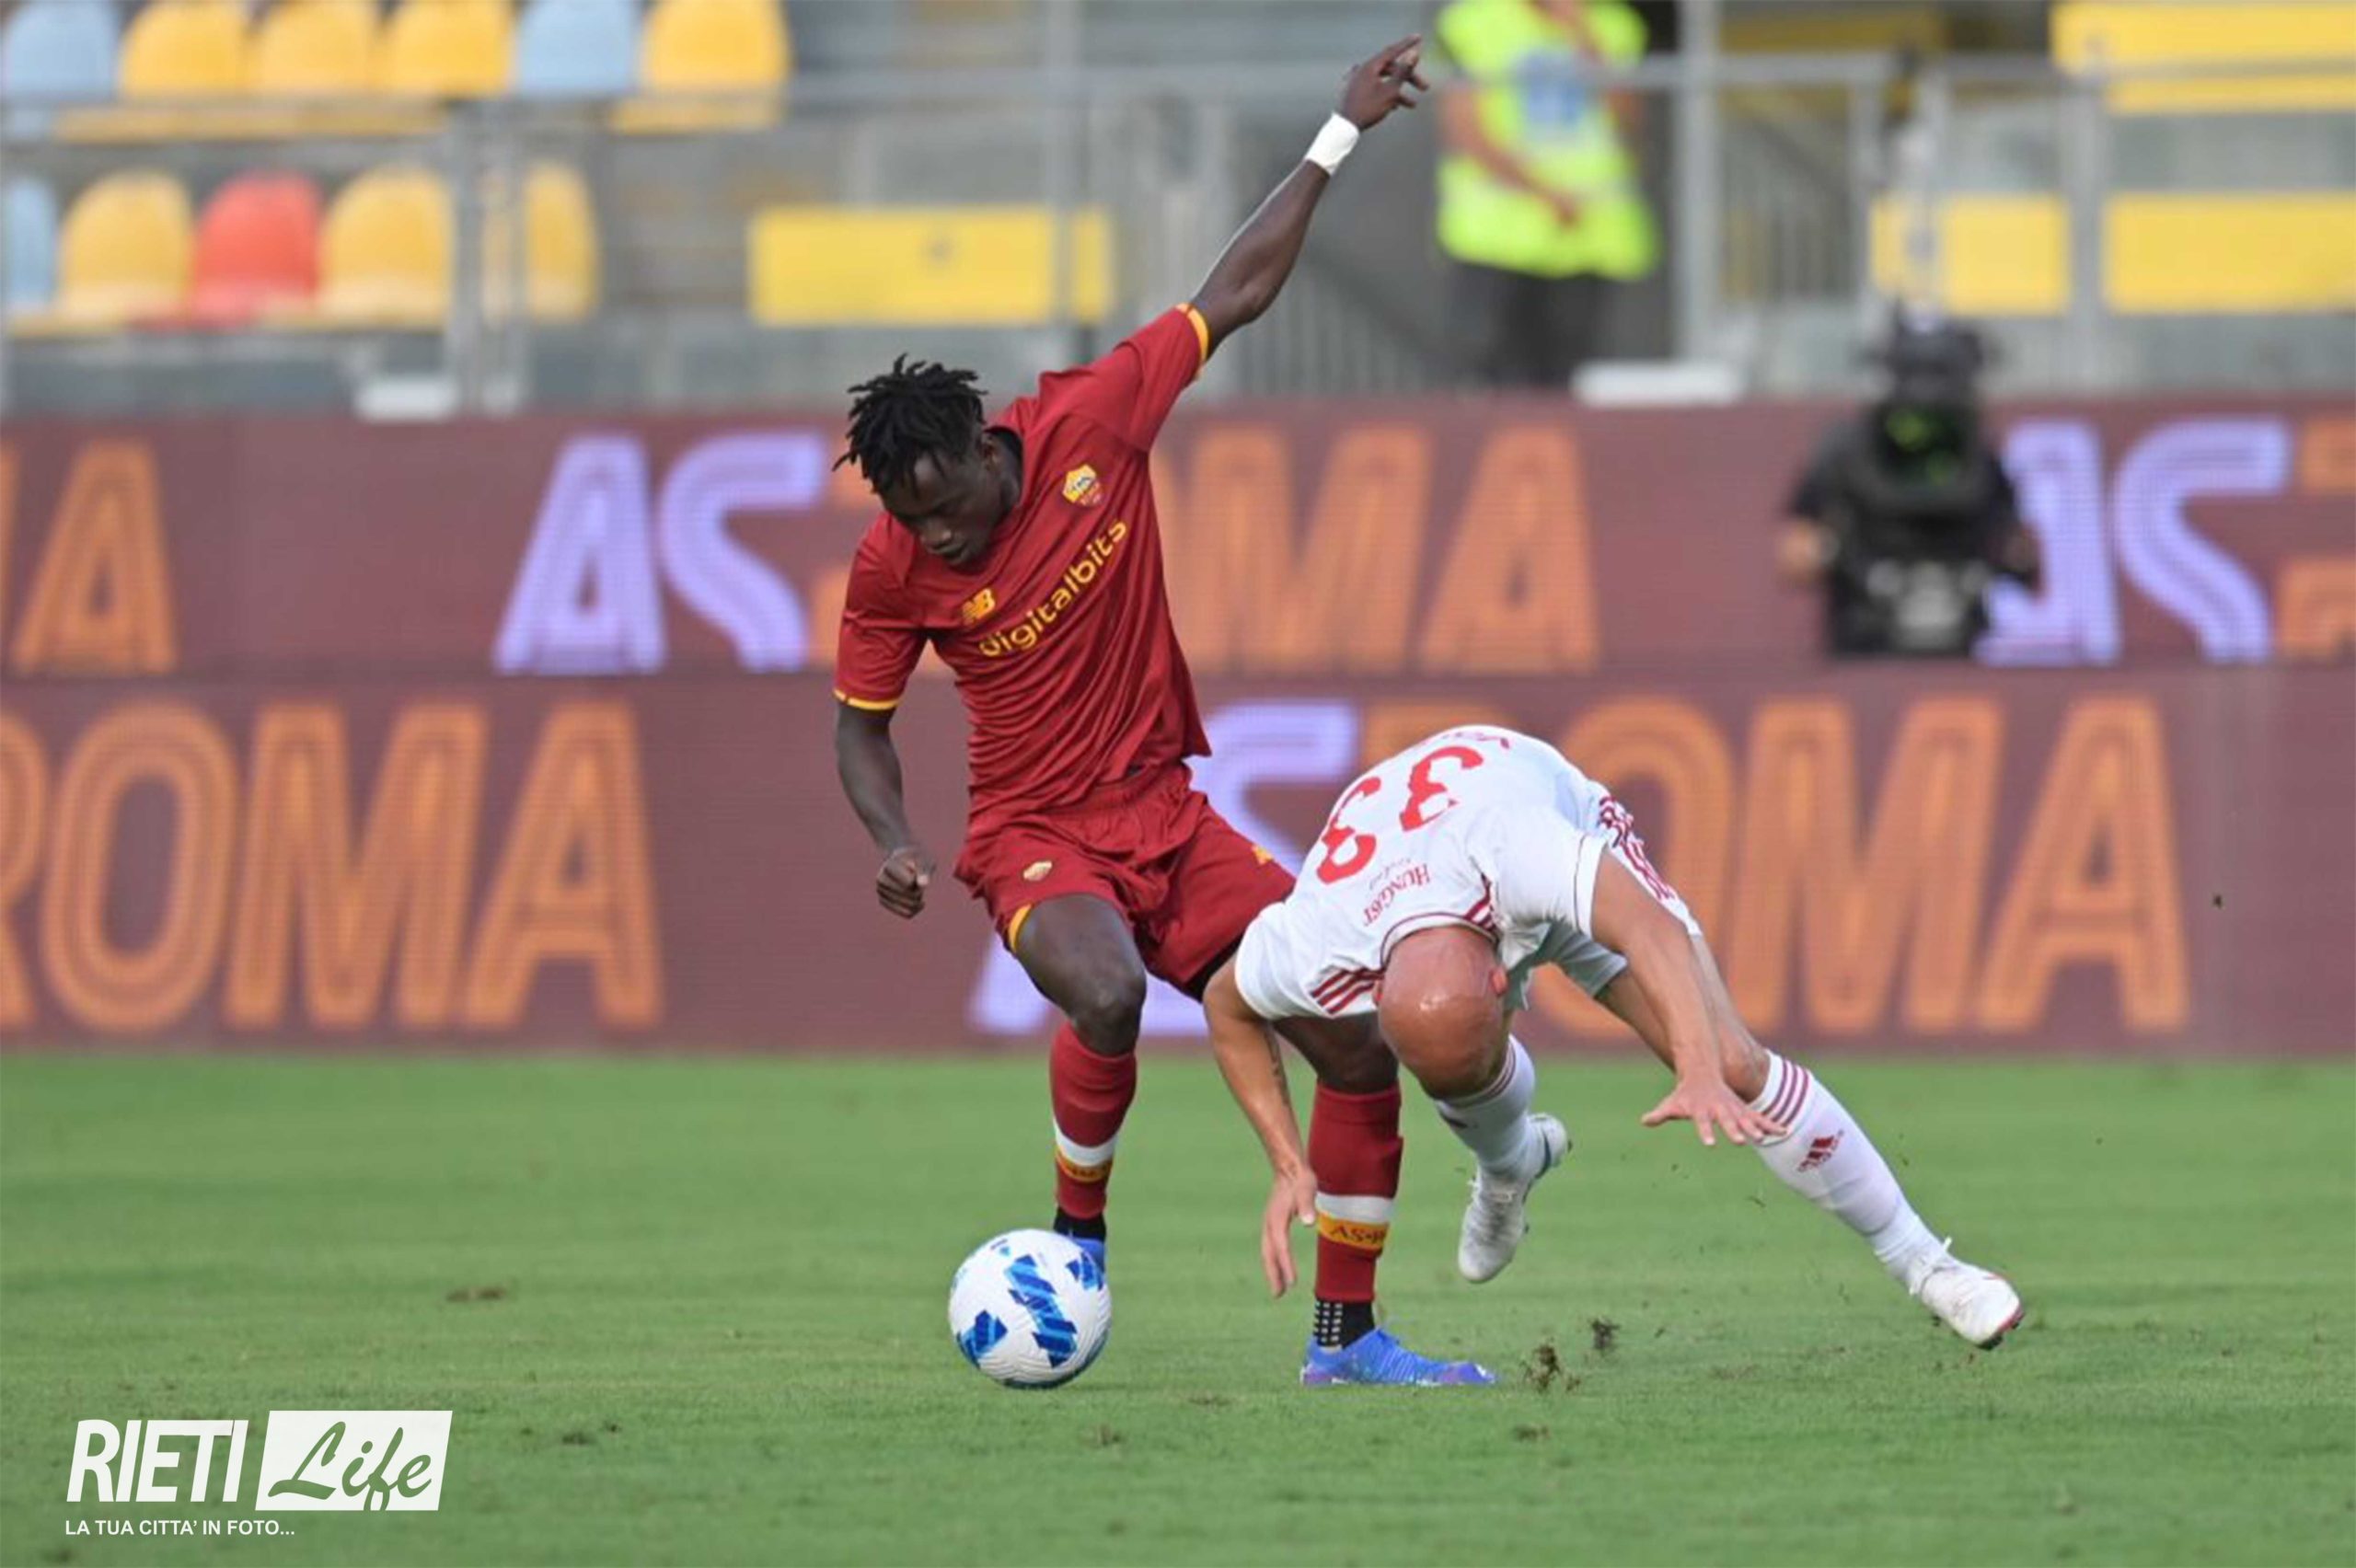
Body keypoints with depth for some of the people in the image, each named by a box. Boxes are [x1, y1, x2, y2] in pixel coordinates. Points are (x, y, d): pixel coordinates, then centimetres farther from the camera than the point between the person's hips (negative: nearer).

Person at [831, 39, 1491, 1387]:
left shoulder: (1091, 425, -10)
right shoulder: (892, 568, -12)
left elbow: (1234, 298, 2)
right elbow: (863, 722, 5)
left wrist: (1341, 140, 3)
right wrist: (894, 841, -14)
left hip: (1168, 818, 3)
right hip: (1037, 838, -3)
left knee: (1360, 1044, -5)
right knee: (1107, 997, -37)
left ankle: (1347, 1334, 7)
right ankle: (1076, 1229, -10)